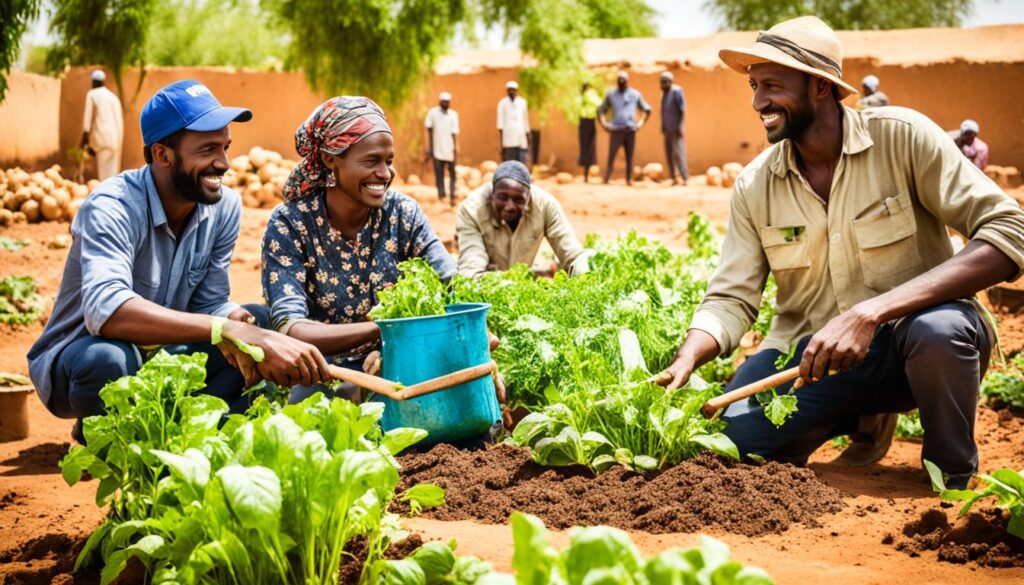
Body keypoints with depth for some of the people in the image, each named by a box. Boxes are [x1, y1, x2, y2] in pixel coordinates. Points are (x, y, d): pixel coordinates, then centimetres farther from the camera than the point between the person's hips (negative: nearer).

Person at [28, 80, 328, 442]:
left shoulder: (225, 206, -8)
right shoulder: (112, 208, -27)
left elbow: (209, 304, -4)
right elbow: (105, 310, -44)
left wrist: (235, 323, -30)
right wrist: (227, 328, -52)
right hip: (79, 357, -5)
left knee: (265, 323, -12)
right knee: (108, 358, -39)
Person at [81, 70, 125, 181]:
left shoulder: (92, 94, 2)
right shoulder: (113, 96, 18)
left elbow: (88, 117, -3)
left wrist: (85, 137, -1)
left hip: (103, 136, -5)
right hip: (117, 137, 5)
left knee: (105, 172, -7)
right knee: (113, 170, 8)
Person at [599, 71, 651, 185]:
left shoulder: (635, 94, 11)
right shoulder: (611, 94, 10)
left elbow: (647, 109, 19)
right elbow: (601, 110, 17)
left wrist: (640, 123, 7)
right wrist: (604, 123, 3)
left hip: (630, 130, 1)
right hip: (616, 130, -1)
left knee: (629, 157, 2)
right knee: (611, 156, -9)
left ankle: (629, 179, 5)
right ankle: (606, 179, -9)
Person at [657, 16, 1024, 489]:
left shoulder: (903, 137, -14)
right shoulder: (754, 187, -1)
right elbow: (730, 299, -2)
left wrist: (870, 312, -32)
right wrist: (684, 362, -26)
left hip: (908, 343, -4)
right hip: (815, 352, 4)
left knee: (939, 328, -38)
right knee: (727, 440, -20)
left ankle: (955, 479, -8)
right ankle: (860, 420, 12)